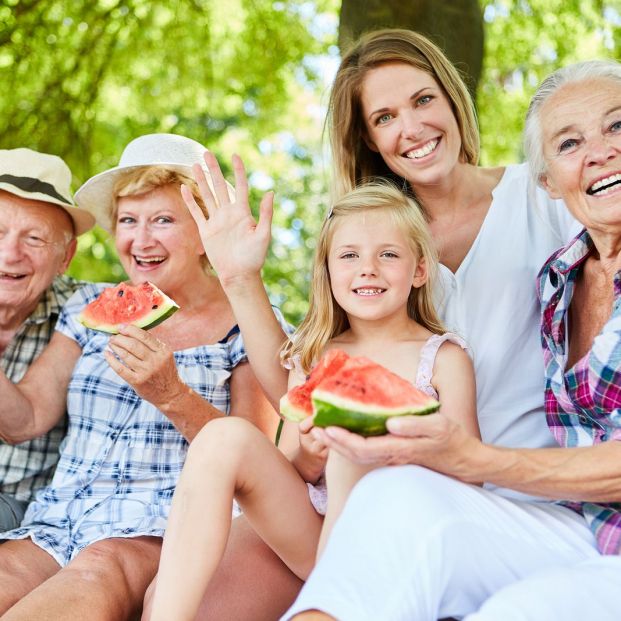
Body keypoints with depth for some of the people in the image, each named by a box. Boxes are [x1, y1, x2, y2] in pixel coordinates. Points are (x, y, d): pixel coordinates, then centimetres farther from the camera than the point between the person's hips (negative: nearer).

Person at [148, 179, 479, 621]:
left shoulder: (444, 358, 0)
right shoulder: (313, 358, 10)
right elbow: (295, 472, 7)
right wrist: (307, 454, -16)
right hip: (310, 539, 4)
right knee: (225, 438, -20)